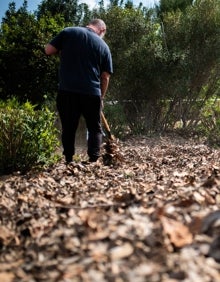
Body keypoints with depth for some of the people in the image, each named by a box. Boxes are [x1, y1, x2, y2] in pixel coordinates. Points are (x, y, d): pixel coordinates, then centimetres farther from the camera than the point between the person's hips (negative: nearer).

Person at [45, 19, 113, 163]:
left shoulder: (68, 32, 6)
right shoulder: (104, 46, 9)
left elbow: (48, 50, 5)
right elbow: (105, 77, 9)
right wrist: (101, 96, 21)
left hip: (67, 91, 0)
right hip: (91, 93, 0)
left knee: (68, 128, 11)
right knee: (95, 129, 13)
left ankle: (69, 161, 12)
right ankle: (93, 160, 6)